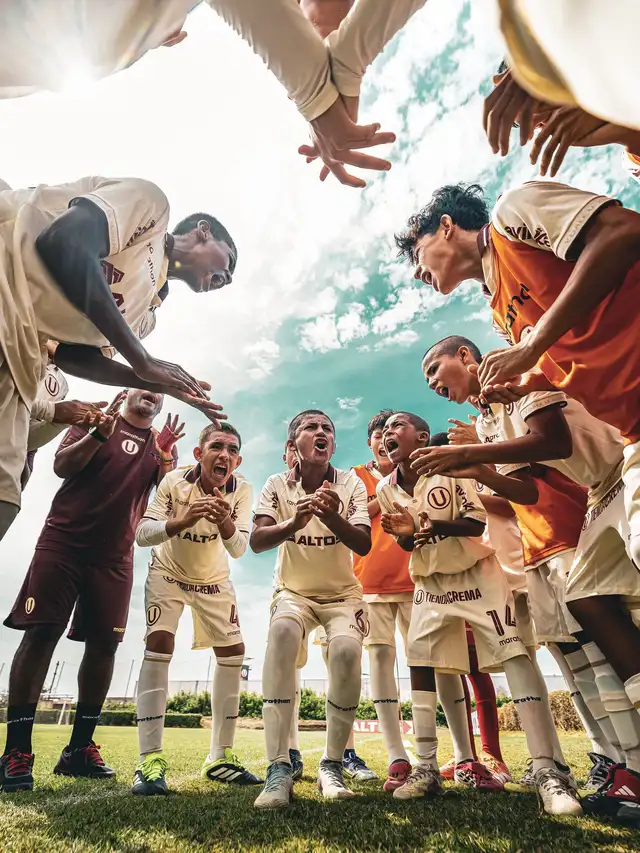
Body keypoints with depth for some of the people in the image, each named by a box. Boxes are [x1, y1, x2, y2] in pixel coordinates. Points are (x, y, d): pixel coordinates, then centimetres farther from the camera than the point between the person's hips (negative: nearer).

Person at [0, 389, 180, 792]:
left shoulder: (162, 445, 11)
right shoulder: (96, 418, 6)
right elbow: (62, 466, -5)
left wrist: (165, 453, -21)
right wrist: (99, 434, -21)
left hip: (115, 554, 3)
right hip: (65, 539, -2)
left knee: (104, 644, 1)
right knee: (42, 632, -6)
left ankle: (80, 748, 13)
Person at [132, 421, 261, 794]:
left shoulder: (242, 490, -23)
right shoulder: (175, 481, -25)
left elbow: (239, 549, -29)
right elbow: (142, 534, -30)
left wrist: (225, 521, -50)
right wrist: (183, 520, -48)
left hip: (214, 580, 2)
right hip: (169, 572, -2)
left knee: (233, 651, -1)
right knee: (160, 644, -20)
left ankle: (221, 756, 14)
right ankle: (150, 759, -8)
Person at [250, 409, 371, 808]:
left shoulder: (351, 484, -11)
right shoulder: (277, 485, -11)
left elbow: (364, 544, -22)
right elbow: (256, 542, -24)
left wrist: (332, 517, -43)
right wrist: (294, 522, -45)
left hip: (343, 594, 1)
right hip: (294, 592, 0)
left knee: (347, 649, -28)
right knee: (282, 630, -33)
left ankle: (333, 764, -6)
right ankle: (279, 768, -24)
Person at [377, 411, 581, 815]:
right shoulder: (386, 488, -4)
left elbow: (477, 522, -18)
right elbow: (408, 546, 5)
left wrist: (439, 526, -36)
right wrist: (406, 534, -20)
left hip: (475, 572, -4)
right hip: (431, 582, 4)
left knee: (513, 654, -12)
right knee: (421, 662, 1)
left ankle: (547, 770, -4)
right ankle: (427, 768, 13)